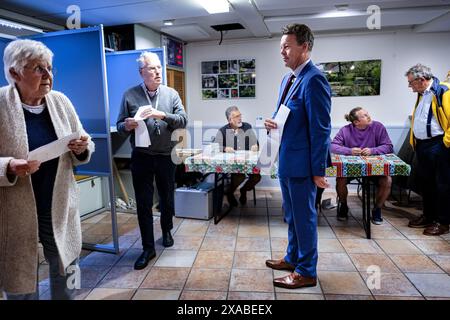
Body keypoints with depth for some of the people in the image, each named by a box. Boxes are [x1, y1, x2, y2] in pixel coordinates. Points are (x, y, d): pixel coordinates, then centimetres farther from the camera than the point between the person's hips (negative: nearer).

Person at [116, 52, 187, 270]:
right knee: (143, 204, 3)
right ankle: (148, 247, 17)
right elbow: (120, 126, 3)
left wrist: (162, 115, -23)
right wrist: (127, 126, -21)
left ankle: (166, 231, 41)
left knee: (167, 198, 16)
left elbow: (183, 120, -7)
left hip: (166, 156, 1)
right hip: (141, 158, -1)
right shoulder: (130, 95, 0)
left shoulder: (171, 94, 2)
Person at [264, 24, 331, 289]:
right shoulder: (288, 79, 12)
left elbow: (321, 129, -19)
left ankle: (307, 272, 24)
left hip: (301, 163, -9)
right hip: (286, 161, 9)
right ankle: (293, 258, 40)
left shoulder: (314, 80, -17)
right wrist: (274, 123, -2)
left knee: (304, 217, 5)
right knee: (292, 215, 21)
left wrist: (319, 170, -17)